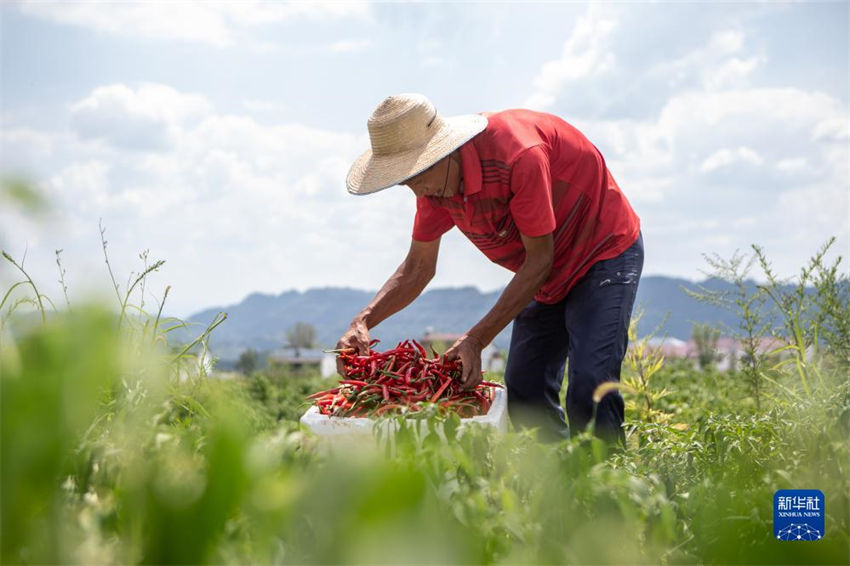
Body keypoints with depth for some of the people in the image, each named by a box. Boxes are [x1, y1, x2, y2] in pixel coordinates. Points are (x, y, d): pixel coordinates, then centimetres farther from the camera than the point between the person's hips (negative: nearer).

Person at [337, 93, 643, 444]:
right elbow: (417, 268, -1)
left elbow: (540, 259, -28)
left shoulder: (518, 154, -34)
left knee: (589, 390, -20)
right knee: (524, 392, 3)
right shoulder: (435, 182, -11)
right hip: (548, 278, 7)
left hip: (605, 253, -7)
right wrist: (364, 320, -18)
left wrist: (477, 338, -30)